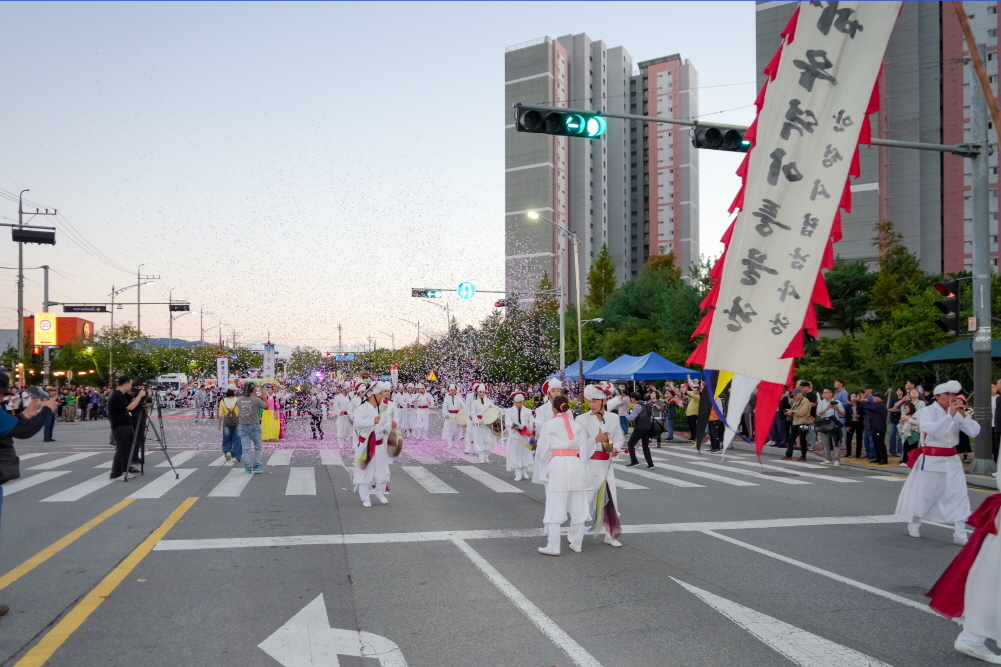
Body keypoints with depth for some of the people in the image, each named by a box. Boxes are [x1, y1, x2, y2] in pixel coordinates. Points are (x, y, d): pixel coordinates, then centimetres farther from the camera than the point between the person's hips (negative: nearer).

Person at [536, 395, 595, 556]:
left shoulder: (549, 424, 3)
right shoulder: (578, 426, 11)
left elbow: (543, 451, 3)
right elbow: (584, 451, 5)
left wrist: (538, 452, 24)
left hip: (557, 466, -3)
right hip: (577, 466, 3)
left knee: (555, 508, 0)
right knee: (577, 508, 10)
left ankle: (553, 546, 0)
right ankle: (577, 544, 17)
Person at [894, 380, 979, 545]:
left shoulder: (956, 412, 4)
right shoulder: (927, 412, -10)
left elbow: (974, 432, -5)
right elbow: (933, 430, -29)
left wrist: (963, 415, -17)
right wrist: (950, 415, -29)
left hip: (952, 460, 4)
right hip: (931, 460, -4)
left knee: (959, 495, -5)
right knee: (922, 494, 6)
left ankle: (960, 534, 0)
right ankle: (914, 524, 29)